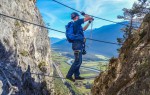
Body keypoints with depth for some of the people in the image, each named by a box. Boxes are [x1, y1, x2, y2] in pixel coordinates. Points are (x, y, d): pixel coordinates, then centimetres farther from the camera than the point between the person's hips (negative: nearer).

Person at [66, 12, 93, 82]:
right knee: (77, 61, -10)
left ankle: (77, 75, 17)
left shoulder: (76, 25, 21)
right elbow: (88, 18, -6)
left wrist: (89, 22, 39)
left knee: (78, 61, 13)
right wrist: (84, 14, 13)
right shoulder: (77, 22, -6)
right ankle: (69, 75, -7)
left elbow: (83, 29, 38)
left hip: (77, 44, 10)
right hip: (78, 44, -10)